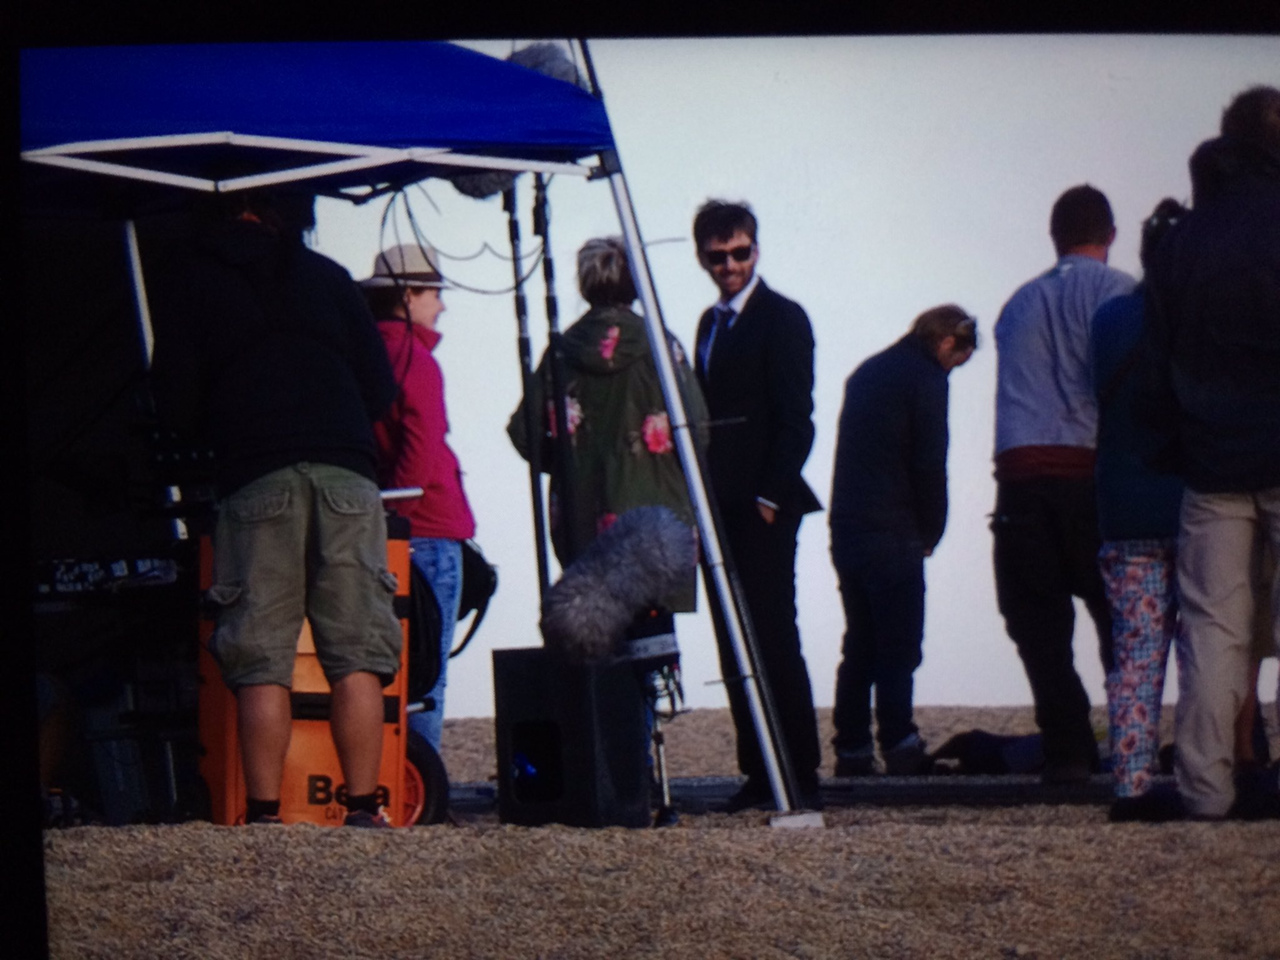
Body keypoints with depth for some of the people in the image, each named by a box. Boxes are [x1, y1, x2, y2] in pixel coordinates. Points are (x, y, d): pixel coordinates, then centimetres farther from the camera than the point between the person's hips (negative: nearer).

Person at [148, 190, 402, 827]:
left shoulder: (184, 278, 13)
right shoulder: (327, 276, 21)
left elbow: (175, 400, 7)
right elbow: (380, 387, 19)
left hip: (254, 480, -2)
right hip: (348, 473, 2)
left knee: (260, 663, -2)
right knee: (356, 655, 0)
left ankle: (264, 816, -7)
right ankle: (363, 810, -5)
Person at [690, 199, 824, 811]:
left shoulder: (782, 319, -5)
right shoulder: (711, 323, 18)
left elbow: (795, 418, -11)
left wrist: (770, 496, -17)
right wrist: (704, 499, 11)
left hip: (764, 507, -8)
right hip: (721, 508, 8)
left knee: (772, 639, -10)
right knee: (734, 643, 6)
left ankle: (799, 776, -7)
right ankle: (759, 773, 10)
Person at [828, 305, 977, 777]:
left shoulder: (867, 372, 19)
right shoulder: (926, 379, -7)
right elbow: (929, 466, -12)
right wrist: (931, 534, 2)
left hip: (846, 530, 8)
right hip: (892, 537, -8)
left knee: (859, 646, 11)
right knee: (898, 648, -7)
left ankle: (852, 751, 9)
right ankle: (900, 749, -13)